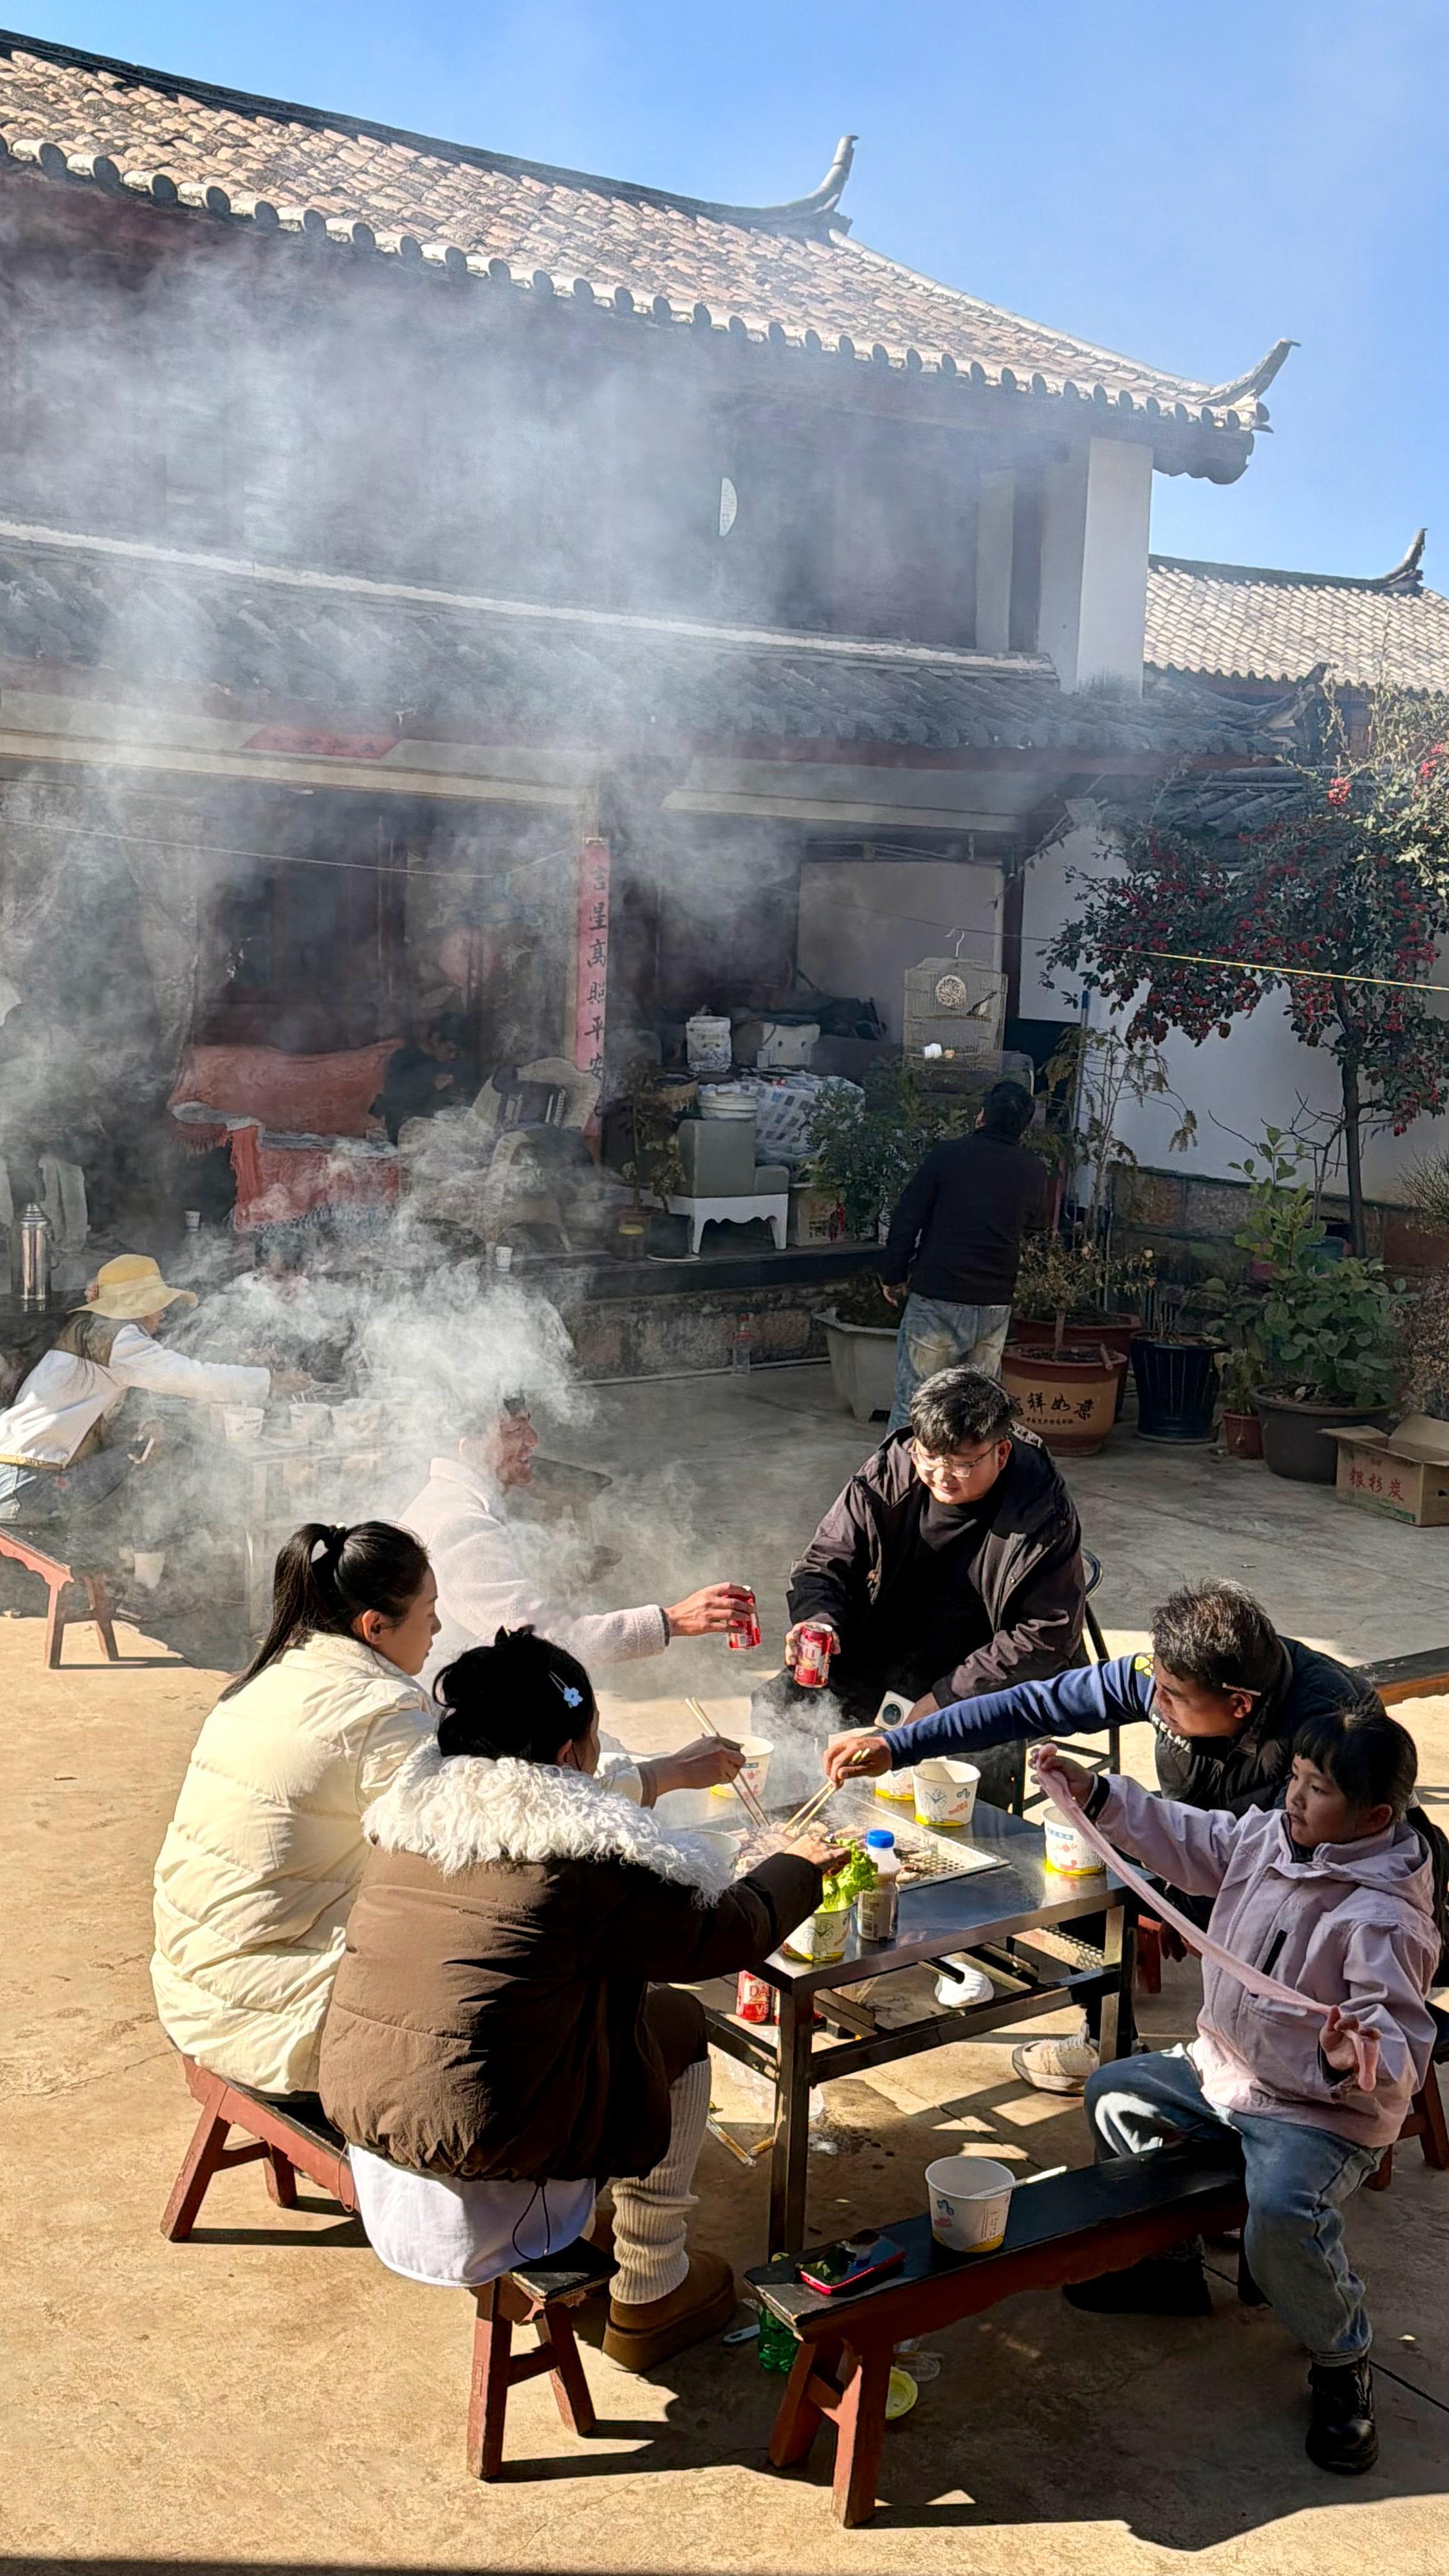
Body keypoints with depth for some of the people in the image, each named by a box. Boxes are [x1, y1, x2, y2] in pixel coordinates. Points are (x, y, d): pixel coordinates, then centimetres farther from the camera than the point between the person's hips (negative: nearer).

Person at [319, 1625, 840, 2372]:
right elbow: (725, 1933, -3)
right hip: (479, 2159, -7)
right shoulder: (586, 1855, -17)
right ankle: (649, 2296, 24)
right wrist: (797, 1867, 18)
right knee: (678, 2027, 13)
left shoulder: (407, 1809, 3)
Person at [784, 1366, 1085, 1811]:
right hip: (880, 1647, 4)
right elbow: (826, 1563, 1)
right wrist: (818, 1620, -23)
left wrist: (948, 1696, -18)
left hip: (982, 1668, -3)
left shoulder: (1042, 1509, -17)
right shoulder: (887, 1472, -8)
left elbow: (1050, 1634, -14)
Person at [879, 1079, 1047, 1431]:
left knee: (913, 1401, 1)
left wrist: (892, 1275, 7)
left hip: (936, 1296, -3)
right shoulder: (1033, 1171, 2)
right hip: (995, 1301, 3)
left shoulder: (947, 1155, -6)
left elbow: (907, 1219, -4)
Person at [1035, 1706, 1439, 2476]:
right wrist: (1097, 1796, 1)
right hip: (1224, 2068, 9)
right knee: (1113, 2092, 15)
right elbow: (1187, 1838, 9)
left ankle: (1342, 2365, -1)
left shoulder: (1383, 1920, -28)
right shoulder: (1266, 1836, -6)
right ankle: (1168, 2265, 32)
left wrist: (1355, 2060, -53)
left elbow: (1402, 2046, -31)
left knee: (1282, 2215, -33)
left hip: (1325, 2110, -9)